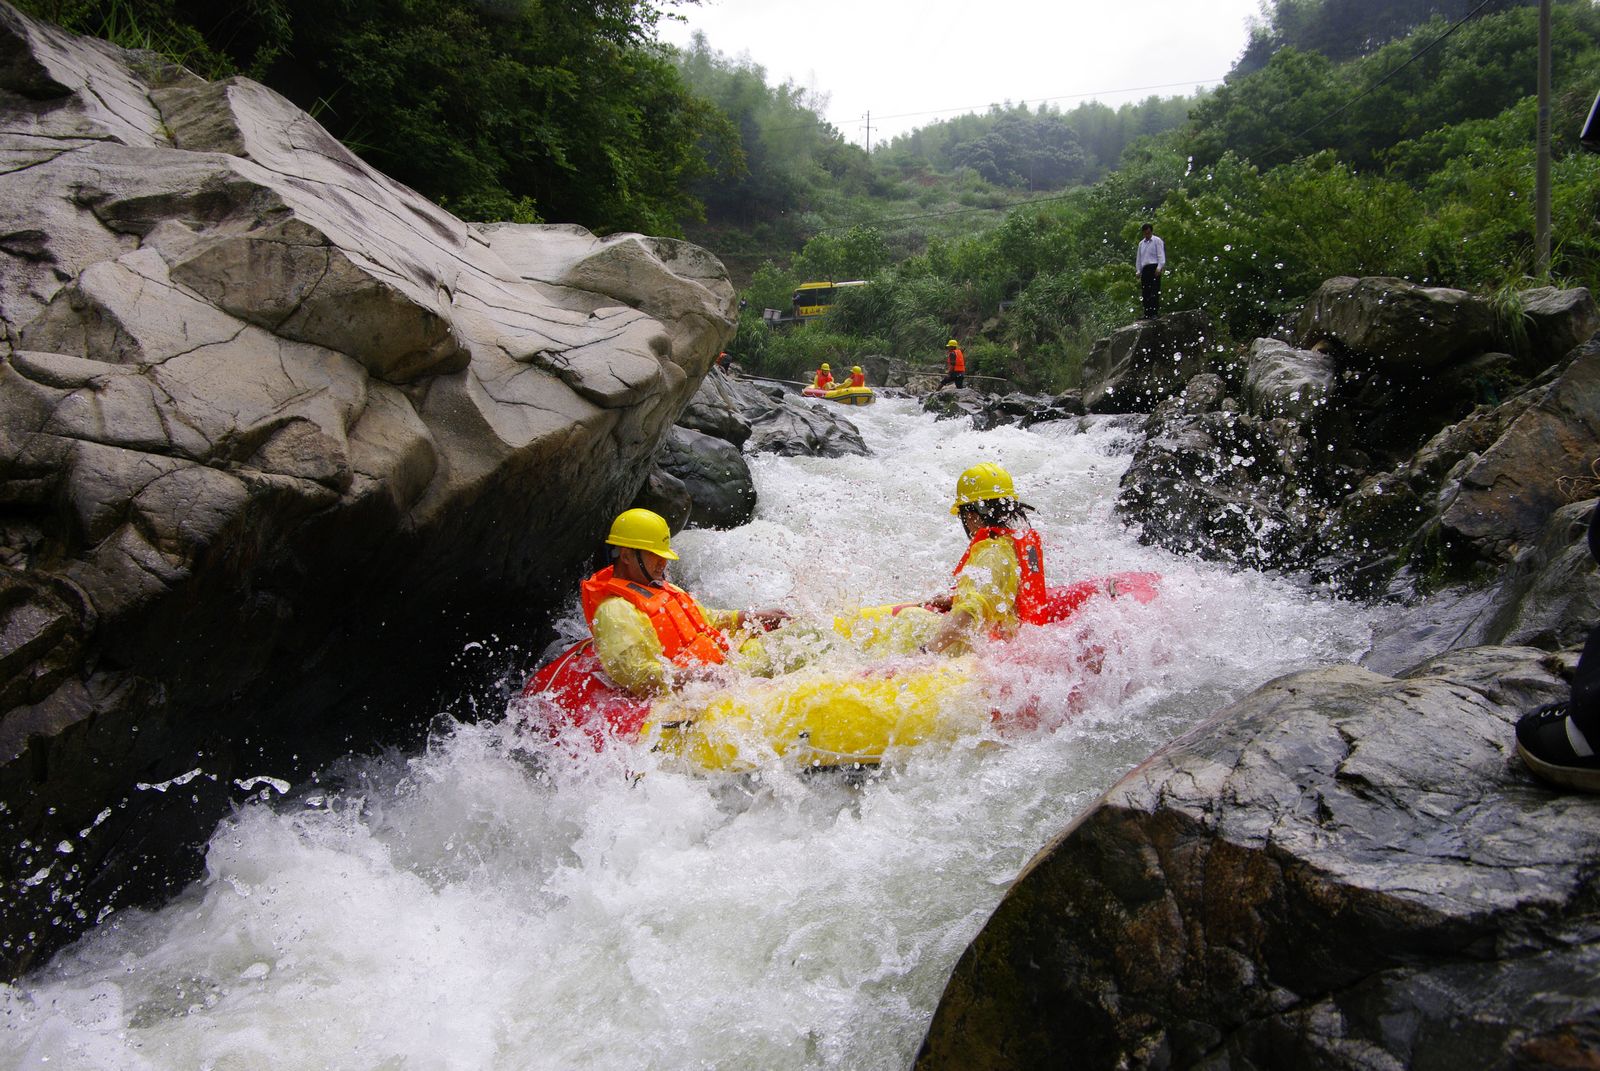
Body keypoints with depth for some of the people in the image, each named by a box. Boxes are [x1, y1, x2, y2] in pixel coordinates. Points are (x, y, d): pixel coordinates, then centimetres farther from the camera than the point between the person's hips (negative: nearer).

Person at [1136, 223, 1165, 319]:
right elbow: (1138, 258, 24)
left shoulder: (1157, 241, 4)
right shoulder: (1141, 243, 22)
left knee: (1154, 292, -13)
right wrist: (1138, 271, 15)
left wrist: (1159, 268, -15)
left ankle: (1155, 313, -17)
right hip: (1145, 269, 6)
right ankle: (1147, 314, 4)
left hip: (1154, 268, -6)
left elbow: (1161, 255, -3)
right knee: (1145, 293, 2)